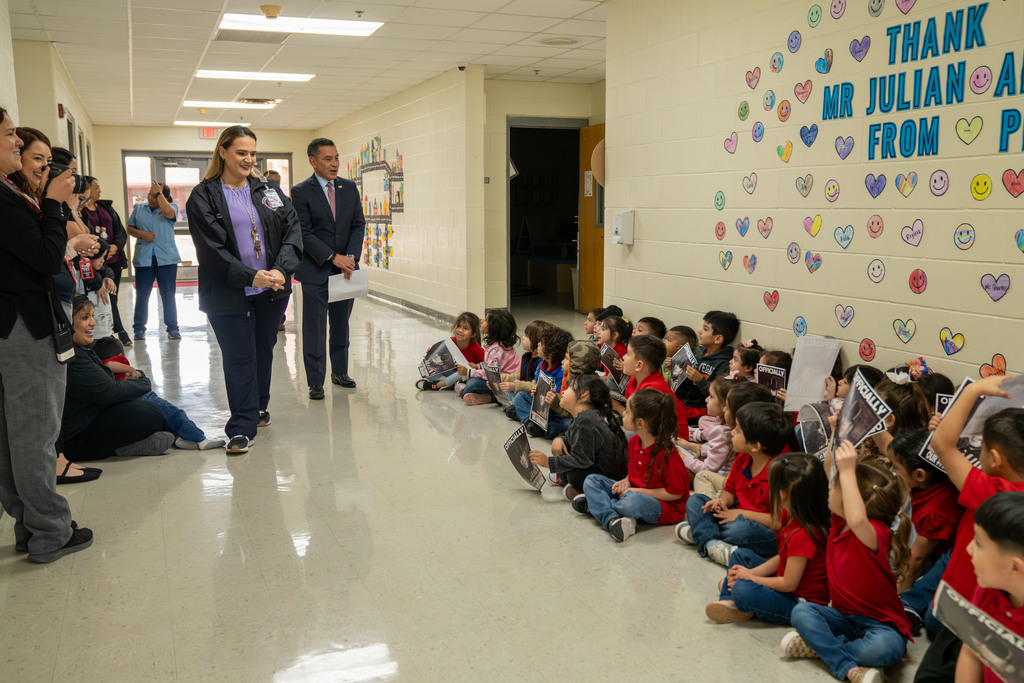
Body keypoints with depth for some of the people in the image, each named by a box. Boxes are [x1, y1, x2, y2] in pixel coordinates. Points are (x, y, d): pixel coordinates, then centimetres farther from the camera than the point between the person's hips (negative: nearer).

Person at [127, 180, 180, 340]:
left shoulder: (171, 207, 4)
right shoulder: (138, 208, 15)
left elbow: (168, 212, -20)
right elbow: (130, 228, 15)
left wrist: (159, 192, -10)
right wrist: (141, 234, -5)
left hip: (166, 259, -2)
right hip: (143, 259, 2)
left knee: (168, 294, 2)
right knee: (142, 295, 3)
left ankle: (172, 328, 10)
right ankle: (139, 329, 11)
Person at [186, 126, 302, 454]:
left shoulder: (268, 190, 8)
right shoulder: (204, 196, -4)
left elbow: (293, 228, -1)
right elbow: (211, 249, -11)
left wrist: (281, 270, -16)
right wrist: (250, 276, -22)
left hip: (271, 291, 4)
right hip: (229, 295, -4)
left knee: (264, 352, 17)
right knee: (239, 360, -1)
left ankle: (259, 407, 37)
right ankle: (242, 428, 7)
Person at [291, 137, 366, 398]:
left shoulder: (350, 188, 7)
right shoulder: (301, 192, -7)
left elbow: (359, 225, 5)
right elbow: (304, 233, -11)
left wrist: (351, 256, -9)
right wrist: (333, 257, -18)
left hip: (345, 268, 4)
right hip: (315, 270, -4)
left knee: (341, 325, 14)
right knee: (315, 328, 1)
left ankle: (340, 372, 28)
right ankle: (315, 382, 9)